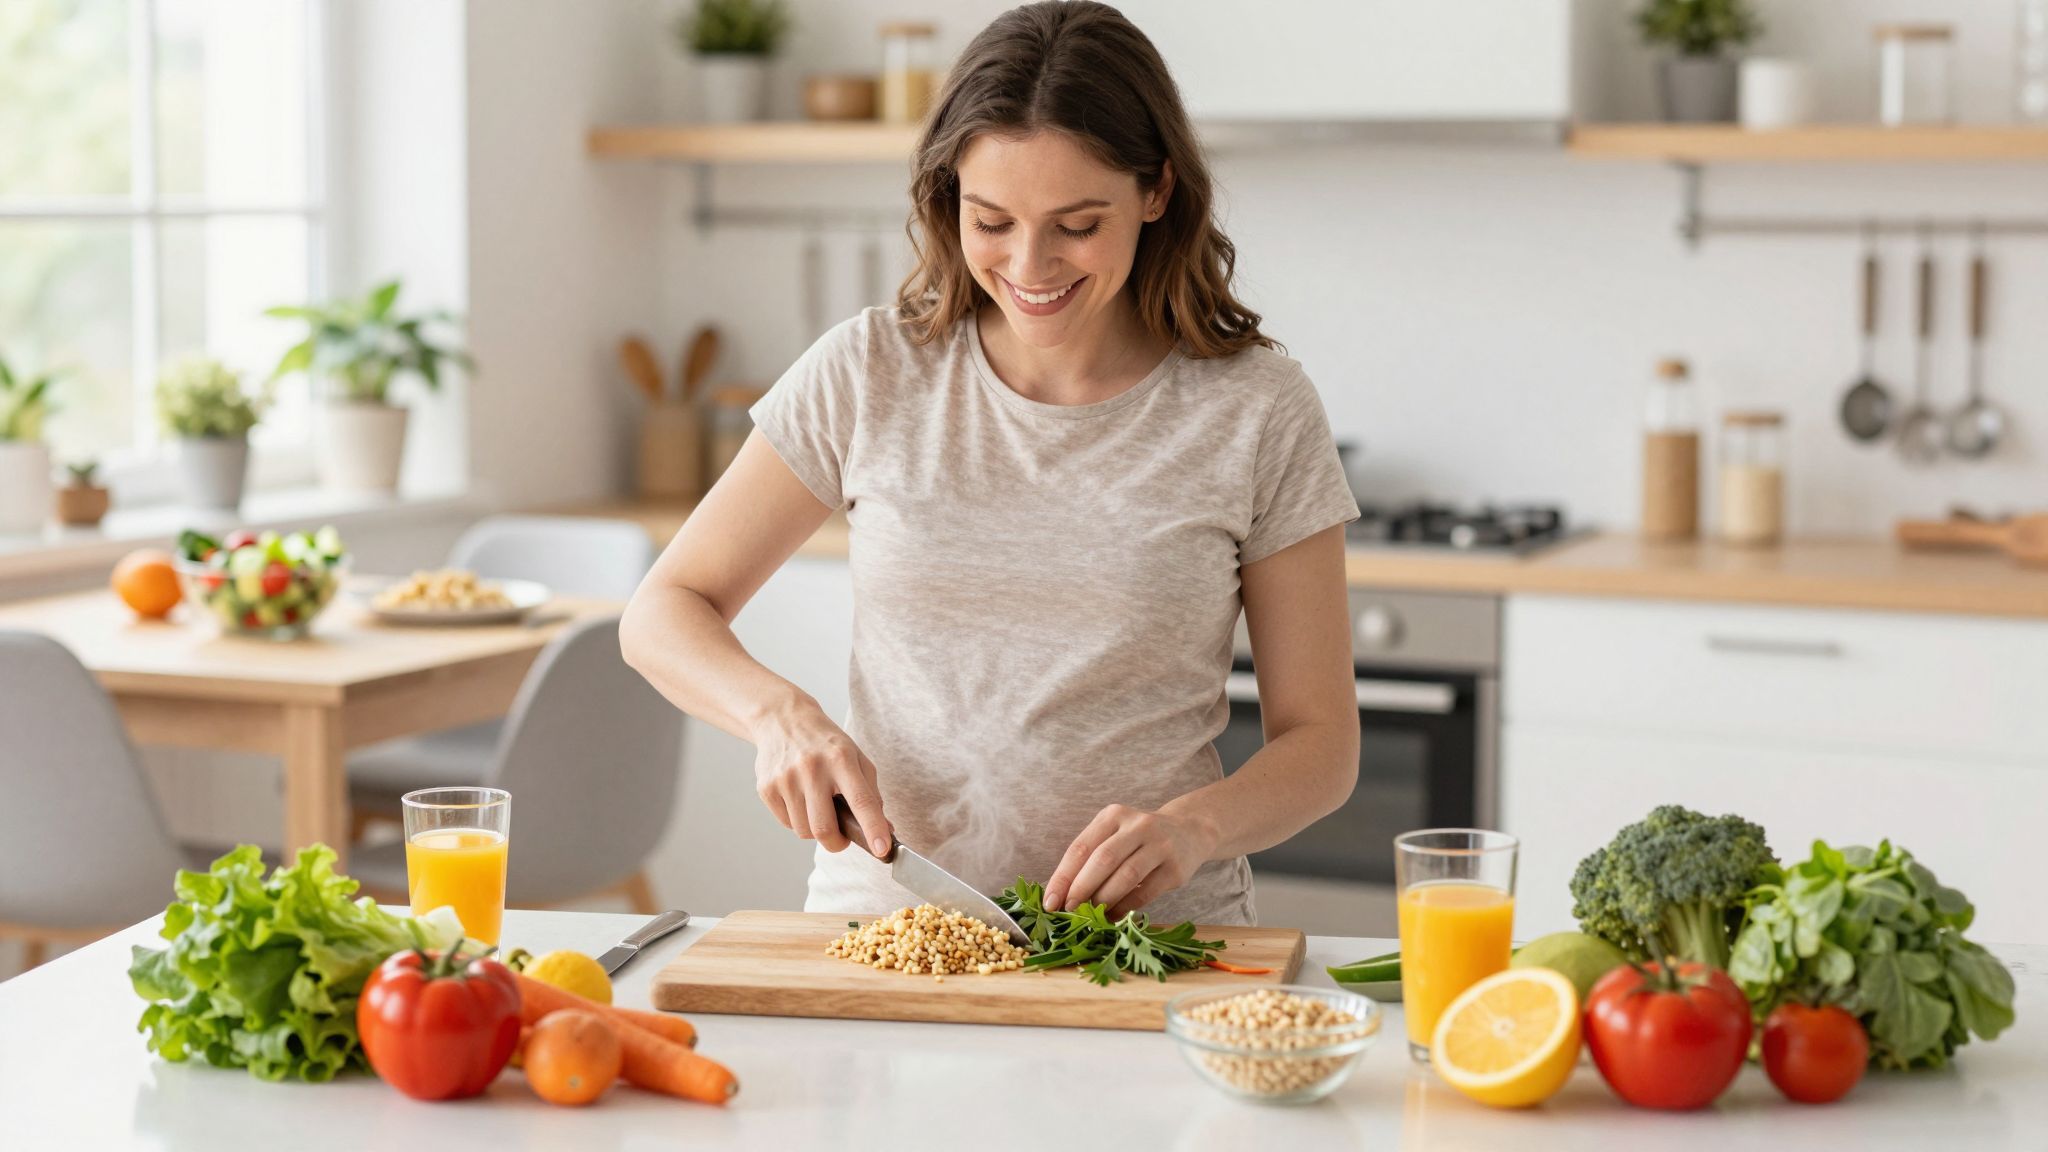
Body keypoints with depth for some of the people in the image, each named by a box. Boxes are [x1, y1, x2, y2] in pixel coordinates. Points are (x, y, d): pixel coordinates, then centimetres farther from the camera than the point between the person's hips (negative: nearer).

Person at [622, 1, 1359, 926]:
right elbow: (664, 613, 8)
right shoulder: (869, 374, 2)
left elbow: (1321, 743, 2)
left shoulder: (1257, 412, -1)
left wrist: (1194, 824, -18)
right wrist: (780, 713, -13)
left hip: (1151, 944, -1)